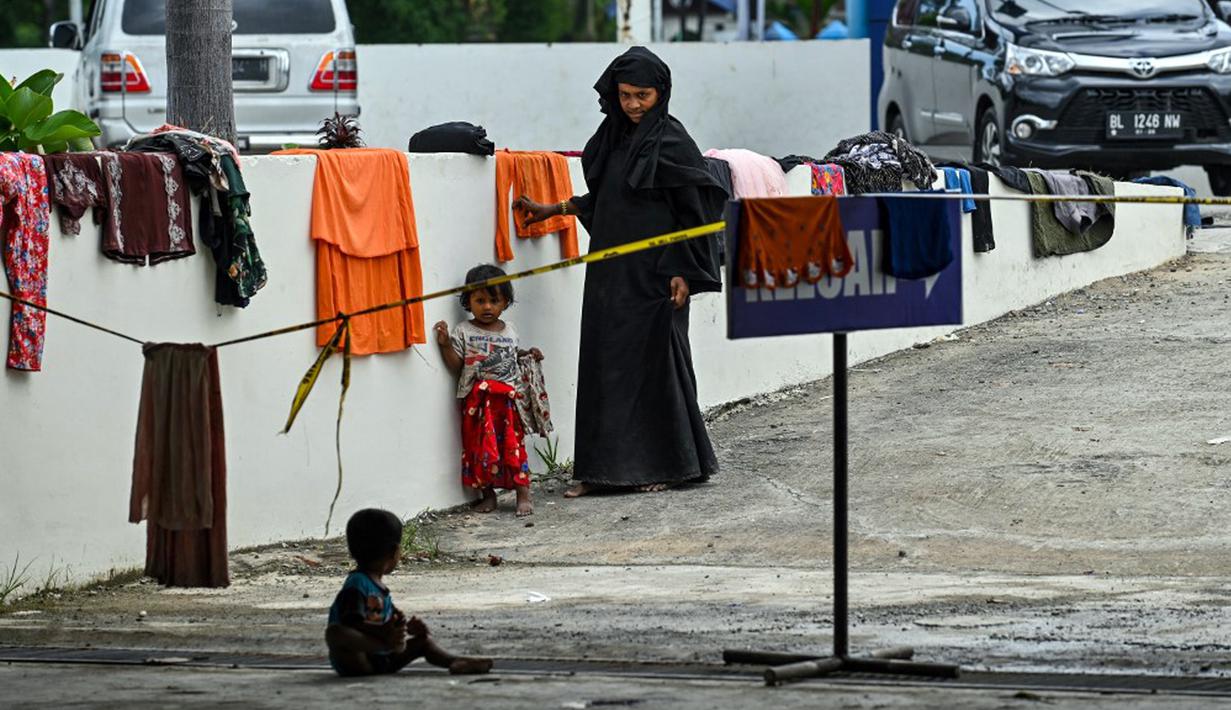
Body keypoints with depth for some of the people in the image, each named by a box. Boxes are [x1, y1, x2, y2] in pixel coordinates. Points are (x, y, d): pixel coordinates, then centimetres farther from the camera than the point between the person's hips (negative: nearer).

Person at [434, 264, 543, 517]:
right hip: (478, 401, -2)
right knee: (481, 446, 2)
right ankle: (488, 494, 15)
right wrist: (445, 344, -16)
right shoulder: (463, 332, 0)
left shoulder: (509, 331, 11)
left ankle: (523, 495, -1)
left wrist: (528, 354, 7)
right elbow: (456, 367, -3)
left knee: (514, 446, -2)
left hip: (509, 398, 2)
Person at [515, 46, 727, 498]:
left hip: (653, 273, -7)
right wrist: (552, 210, 22)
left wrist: (682, 271, -15)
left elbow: (695, 208, -11)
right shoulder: (614, 137, 11)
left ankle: (666, 465, 8)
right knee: (605, 363, 5)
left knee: (654, 361, -2)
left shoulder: (670, 141, -9)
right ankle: (604, 467, 7)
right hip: (611, 272, 7)